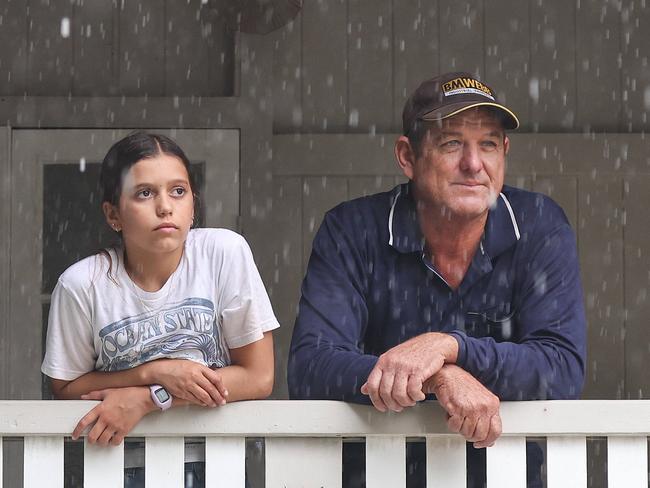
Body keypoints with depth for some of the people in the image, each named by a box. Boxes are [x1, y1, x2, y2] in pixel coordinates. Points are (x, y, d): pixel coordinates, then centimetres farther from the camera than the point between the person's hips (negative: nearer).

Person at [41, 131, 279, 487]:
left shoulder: (225, 252, -8)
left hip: (214, 457, 0)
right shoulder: (82, 284, -7)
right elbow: (65, 389, 3)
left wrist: (145, 399, -12)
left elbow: (259, 377, -6)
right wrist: (156, 372, -12)